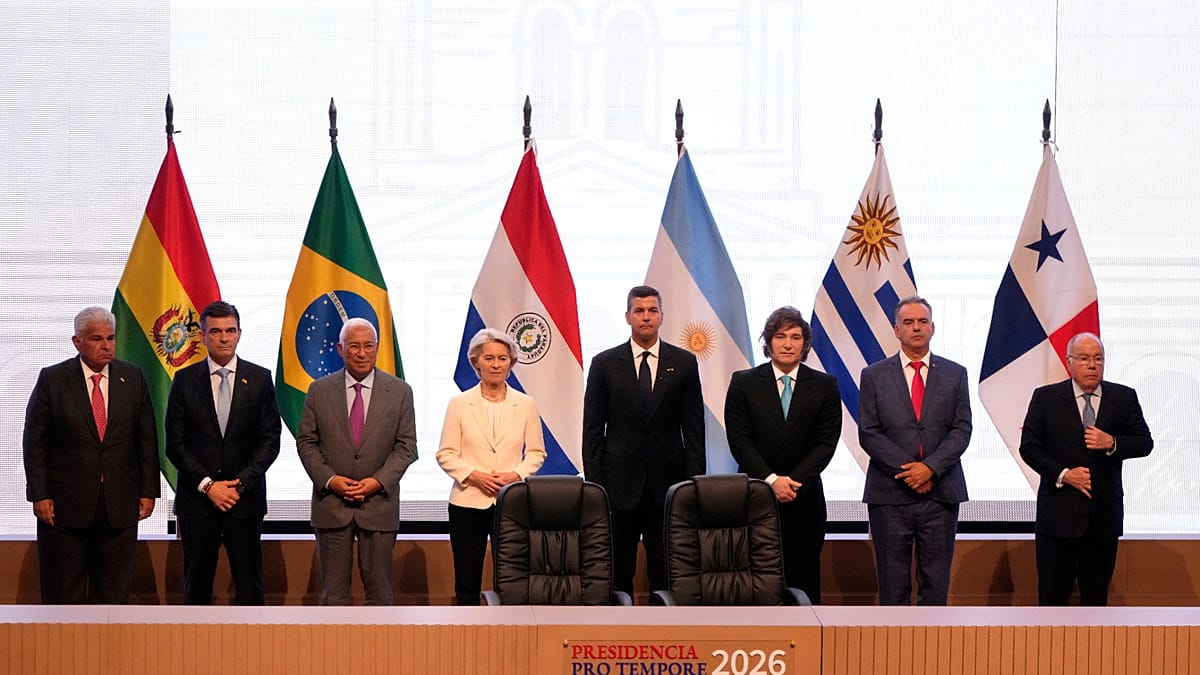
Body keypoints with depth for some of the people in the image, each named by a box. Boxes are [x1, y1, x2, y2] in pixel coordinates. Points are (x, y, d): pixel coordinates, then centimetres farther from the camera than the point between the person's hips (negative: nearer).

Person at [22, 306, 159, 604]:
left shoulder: (133, 378, 5)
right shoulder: (52, 379, -2)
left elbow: (147, 439, 8)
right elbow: (35, 443, -1)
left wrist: (148, 491, 3)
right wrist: (39, 495, -7)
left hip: (120, 504, 2)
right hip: (65, 504, -2)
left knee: (113, 593, 6)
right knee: (64, 593, 4)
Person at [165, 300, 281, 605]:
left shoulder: (259, 379, 4)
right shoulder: (185, 380, 4)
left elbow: (270, 440, 2)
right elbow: (175, 443, 1)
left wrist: (241, 484, -9)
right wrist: (207, 485, -9)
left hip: (245, 500, 0)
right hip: (196, 500, 0)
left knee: (249, 585, 1)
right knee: (196, 586, 4)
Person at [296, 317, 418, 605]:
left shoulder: (399, 391, 2)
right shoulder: (320, 391, 4)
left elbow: (406, 445, 1)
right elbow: (306, 442, 4)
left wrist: (379, 481, -12)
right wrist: (329, 479, -10)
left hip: (379, 503, 0)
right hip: (331, 503, 0)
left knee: (378, 588, 5)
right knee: (333, 589, 4)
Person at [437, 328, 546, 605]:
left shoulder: (526, 405, 7)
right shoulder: (459, 403, 3)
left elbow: (536, 452, 9)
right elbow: (445, 455, 3)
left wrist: (516, 475, -9)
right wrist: (474, 475, -12)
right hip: (468, 502, 0)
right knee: (467, 585, 2)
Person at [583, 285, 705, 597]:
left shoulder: (684, 363, 5)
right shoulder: (605, 363, 3)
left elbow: (694, 428, 5)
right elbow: (593, 430, 3)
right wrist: (594, 484, -3)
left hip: (668, 485, 0)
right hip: (620, 484, 0)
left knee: (666, 574, 2)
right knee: (617, 574, 3)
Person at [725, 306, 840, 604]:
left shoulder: (825, 386, 5)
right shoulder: (744, 383, 4)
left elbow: (826, 442, -1)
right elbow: (739, 440, -2)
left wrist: (793, 481, -13)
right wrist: (771, 480, -13)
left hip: (804, 500, 1)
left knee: (803, 580, 2)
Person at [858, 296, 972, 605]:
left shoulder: (955, 374, 9)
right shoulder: (874, 376, 6)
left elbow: (962, 429, 2)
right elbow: (868, 433, -1)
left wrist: (930, 467, -13)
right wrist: (908, 469, -12)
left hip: (940, 493, 1)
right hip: (890, 495, -1)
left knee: (936, 583, 3)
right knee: (893, 585, 3)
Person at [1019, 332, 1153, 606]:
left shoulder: (1125, 398, 6)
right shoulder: (1045, 398, 1)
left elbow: (1145, 443, 5)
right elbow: (1029, 447, -1)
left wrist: (1113, 444, -14)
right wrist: (1063, 474, -13)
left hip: (1104, 513, 2)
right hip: (1058, 512, -2)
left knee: (1096, 597, 7)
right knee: (1052, 596, 1)